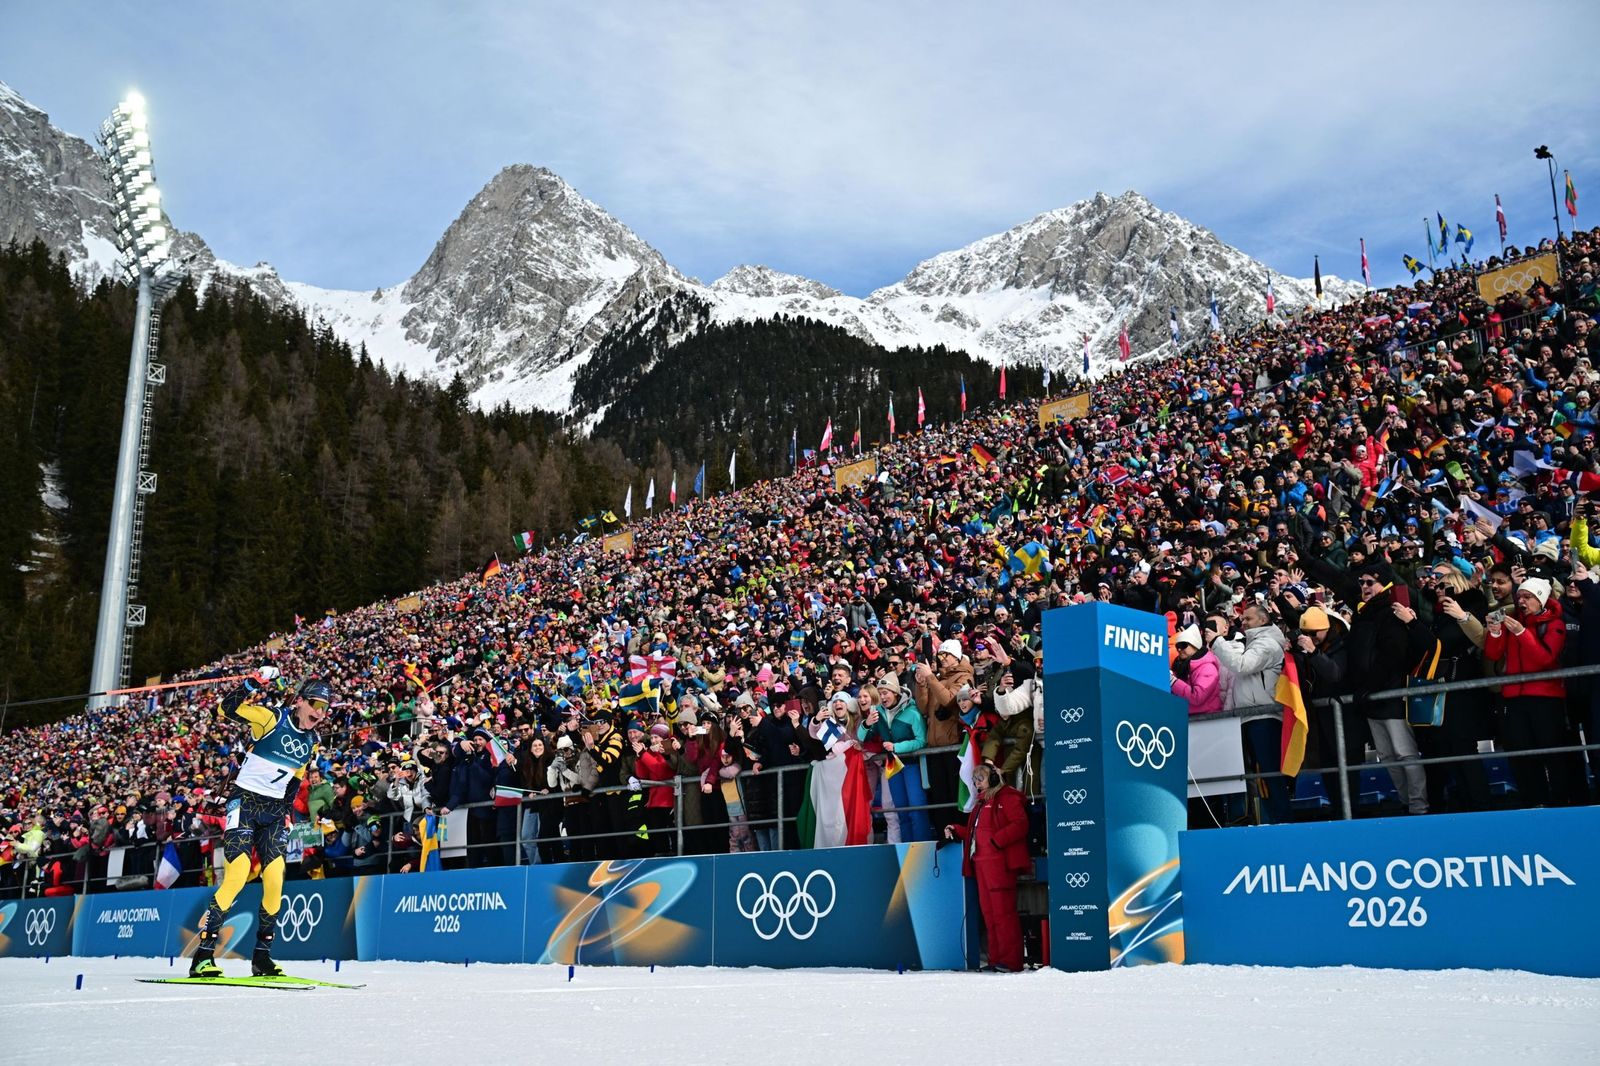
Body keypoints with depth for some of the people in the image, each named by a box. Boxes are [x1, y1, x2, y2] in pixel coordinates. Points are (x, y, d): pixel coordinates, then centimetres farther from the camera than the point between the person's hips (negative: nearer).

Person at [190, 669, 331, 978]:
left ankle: (262, 956, 12)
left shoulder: (312, 742, 10)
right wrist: (255, 684, -31)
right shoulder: (272, 718, -9)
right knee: (237, 876, -16)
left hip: (273, 811, 6)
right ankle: (203, 955, -8)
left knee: (275, 884, -1)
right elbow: (227, 707, -21)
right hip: (245, 801, -6)